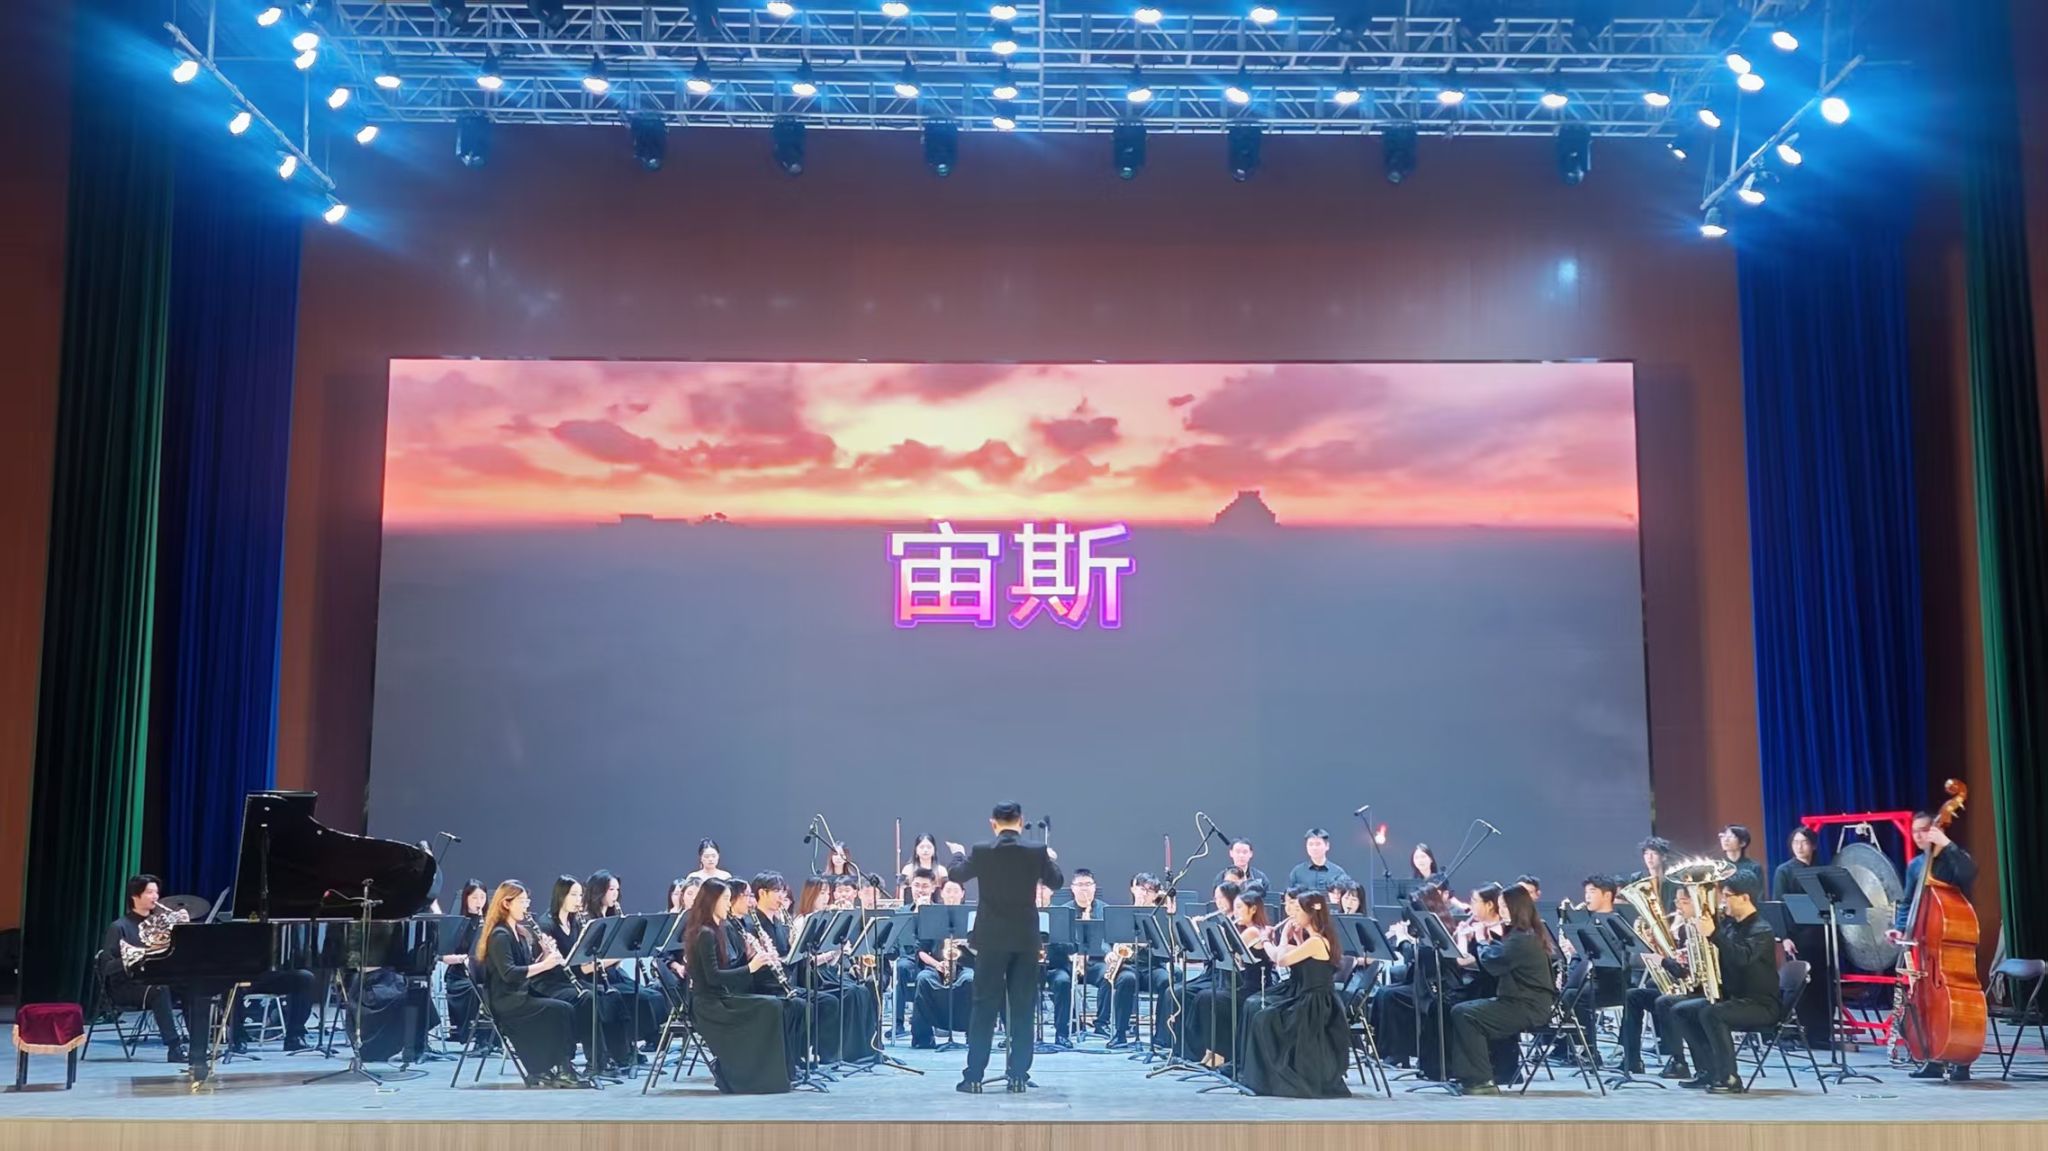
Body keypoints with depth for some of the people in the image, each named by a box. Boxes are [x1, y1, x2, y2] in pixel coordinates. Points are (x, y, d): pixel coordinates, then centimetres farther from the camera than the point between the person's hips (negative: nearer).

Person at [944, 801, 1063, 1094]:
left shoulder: (981, 851, -7)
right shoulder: (1037, 851, -6)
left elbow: (957, 875, 10)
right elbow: (1056, 881, 10)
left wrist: (958, 853, 31)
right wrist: (1051, 858, 29)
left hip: (991, 939, 0)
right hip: (1026, 939, 1)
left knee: (984, 1007, 5)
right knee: (1022, 1008, 6)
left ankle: (974, 1076, 5)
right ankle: (1018, 1076, 7)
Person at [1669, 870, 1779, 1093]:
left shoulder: (1761, 930, -15)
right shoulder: (1728, 925, 10)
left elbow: (1742, 957, -34)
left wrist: (1713, 934, -41)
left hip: (1760, 1005, -9)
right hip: (1731, 998, 9)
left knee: (1711, 1014, -33)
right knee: (1680, 1011, 3)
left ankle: (1730, 1078, -24)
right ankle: (1707, 1071, 6)